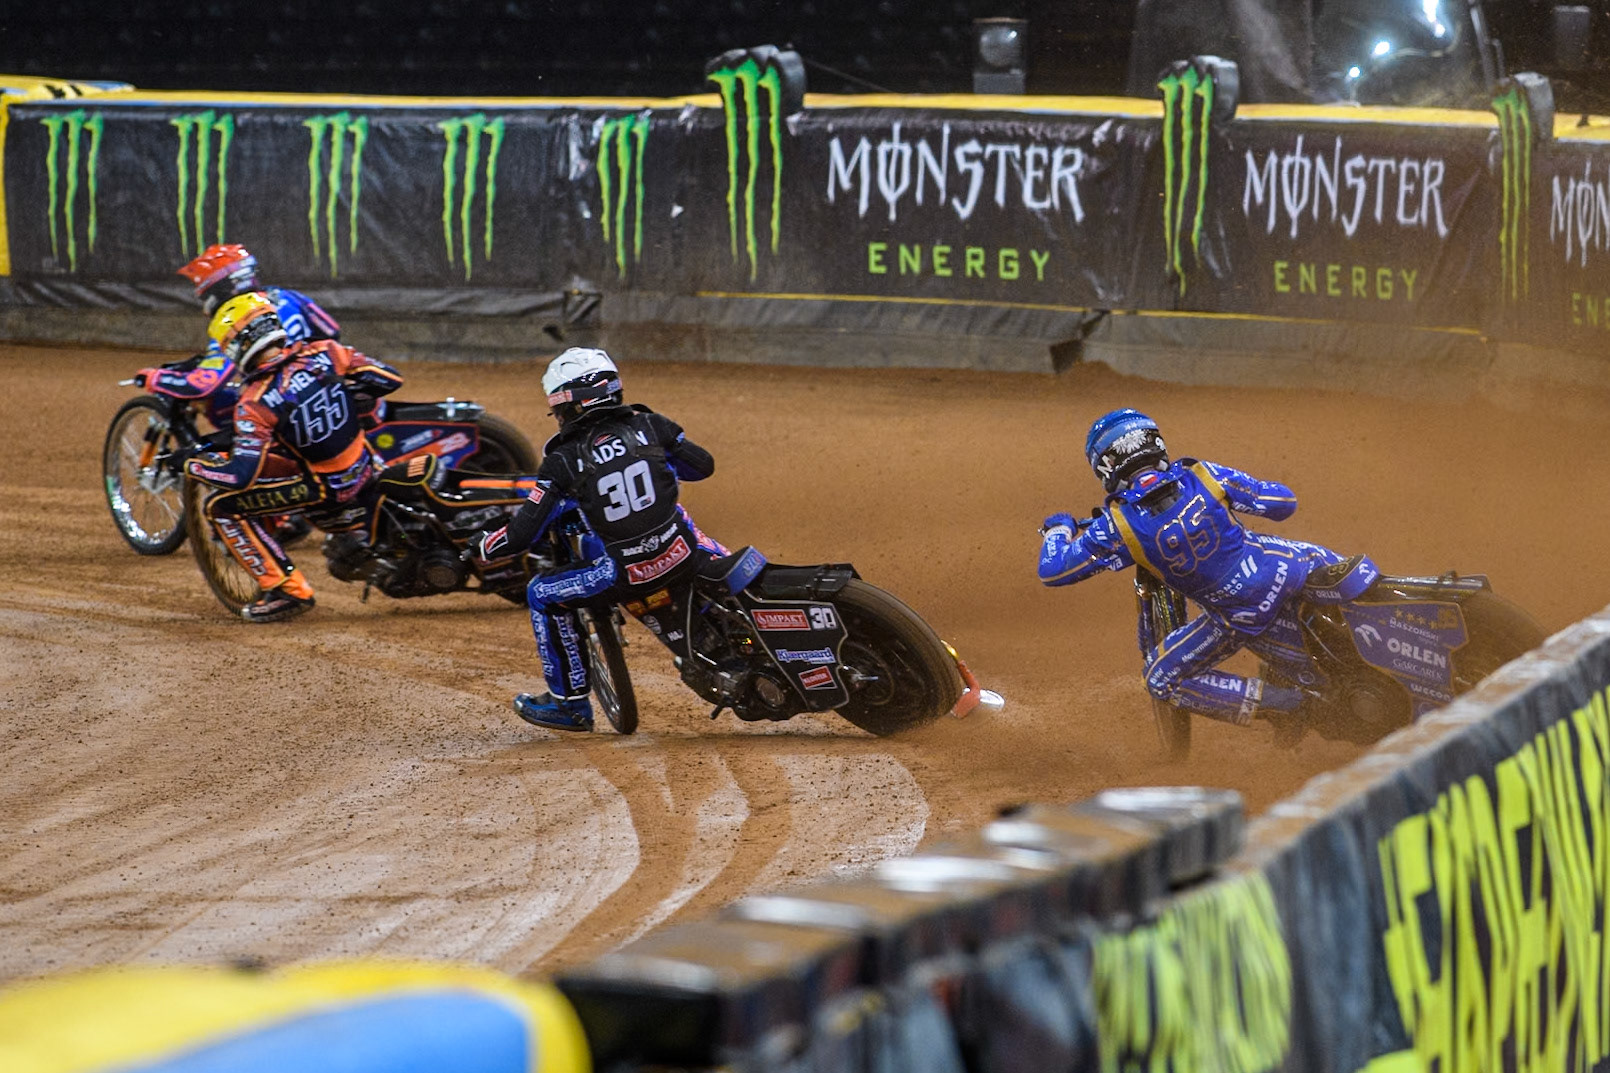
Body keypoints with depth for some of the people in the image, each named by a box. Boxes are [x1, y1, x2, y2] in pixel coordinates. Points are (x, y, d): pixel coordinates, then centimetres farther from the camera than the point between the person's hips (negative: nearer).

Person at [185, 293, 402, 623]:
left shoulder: (254, 404, -19)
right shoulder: (325, 353, -8)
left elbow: (242, 476, -22)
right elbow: (389, 379, -3)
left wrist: (195, 466, -4)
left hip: (326, 490, -6)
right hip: (369, 472, 6)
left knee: (220, 507, -3)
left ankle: (286, 587, -5)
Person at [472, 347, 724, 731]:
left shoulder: (563, 461, -6)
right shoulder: (649, 425, 1)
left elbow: (523, 534, -6)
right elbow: (703, 465, 14)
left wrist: (482, 547, 15)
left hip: (625, 576, -4)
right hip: (681, 556, 4)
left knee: (542, 595, 16)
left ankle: (570, 702, 24)